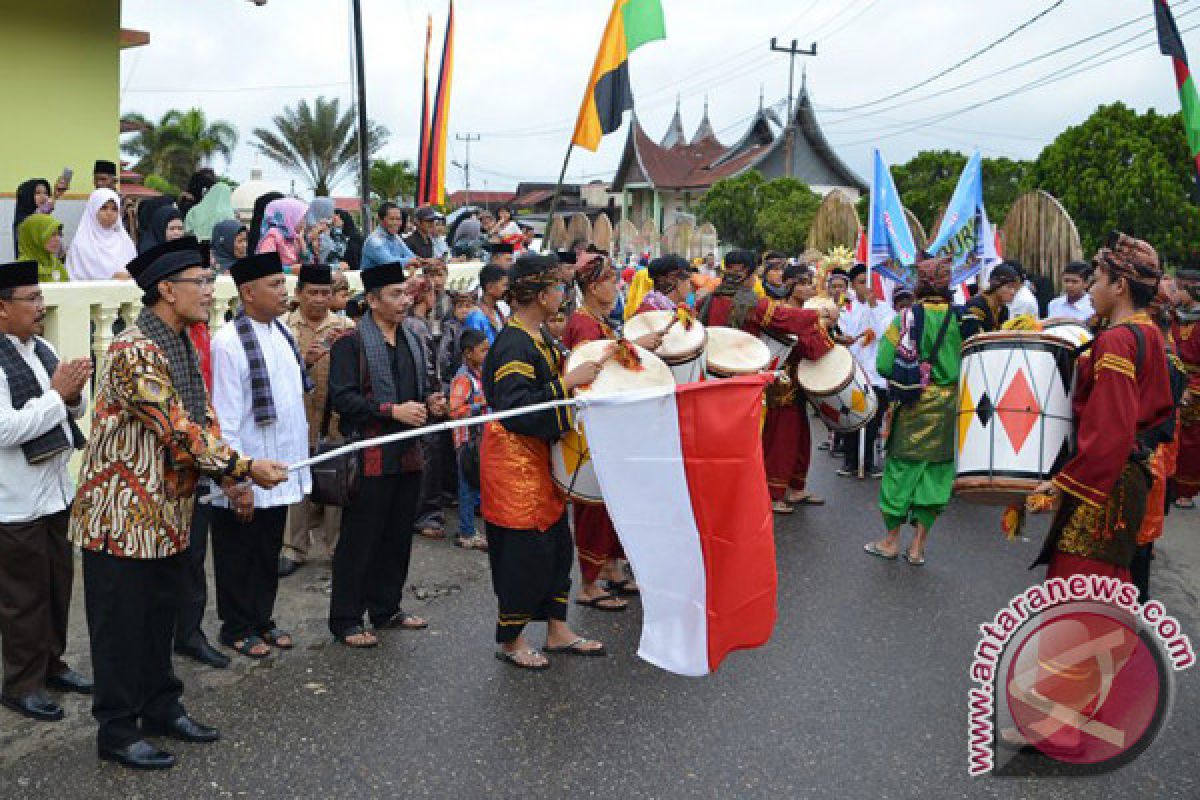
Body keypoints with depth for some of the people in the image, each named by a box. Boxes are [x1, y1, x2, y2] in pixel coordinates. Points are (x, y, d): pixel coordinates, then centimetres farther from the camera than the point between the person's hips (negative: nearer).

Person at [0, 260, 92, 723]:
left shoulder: (42, 349, 6)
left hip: (56, 489, 8)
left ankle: (50, 664, 35)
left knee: (58, 585, 18)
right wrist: (56, 394, -19)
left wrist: (74, 393, -7)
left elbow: (74, 411, 14)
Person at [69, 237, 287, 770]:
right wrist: (245, 467, -20)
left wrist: (230, 471, -5)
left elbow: (200, 421, 10)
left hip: (168, 514, 9)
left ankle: (161, 708, 34)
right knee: (121, 626, 5)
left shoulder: (182, 346, 9)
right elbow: (178, 431, -25)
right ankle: (117, 731, 19)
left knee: (160, 617, 20)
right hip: (123, 514, -9)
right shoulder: (134, 352, -22)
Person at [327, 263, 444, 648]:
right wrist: (392, 410, -23)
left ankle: (387, 608, 29)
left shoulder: (411, 340, 15)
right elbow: (343, 397, -17)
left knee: (398, 537, 15)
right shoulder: (351, 341, -9)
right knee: (359, 540, 0)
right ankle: (345, 620, 11)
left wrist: (430, 400, 3)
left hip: (407, 455, 8)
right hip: (370, 456, -7)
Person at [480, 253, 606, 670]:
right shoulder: (515, 344, -21)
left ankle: (557, 631, 27)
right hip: (514, 460, -10)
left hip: (538, 457, 10)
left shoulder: (534, 336, 9)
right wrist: (568, 382, -26)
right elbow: (515, 409, -29)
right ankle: (510, 640, 17)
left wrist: (584, 368, 12)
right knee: (525, 550, 0)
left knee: (557, 542, 15)